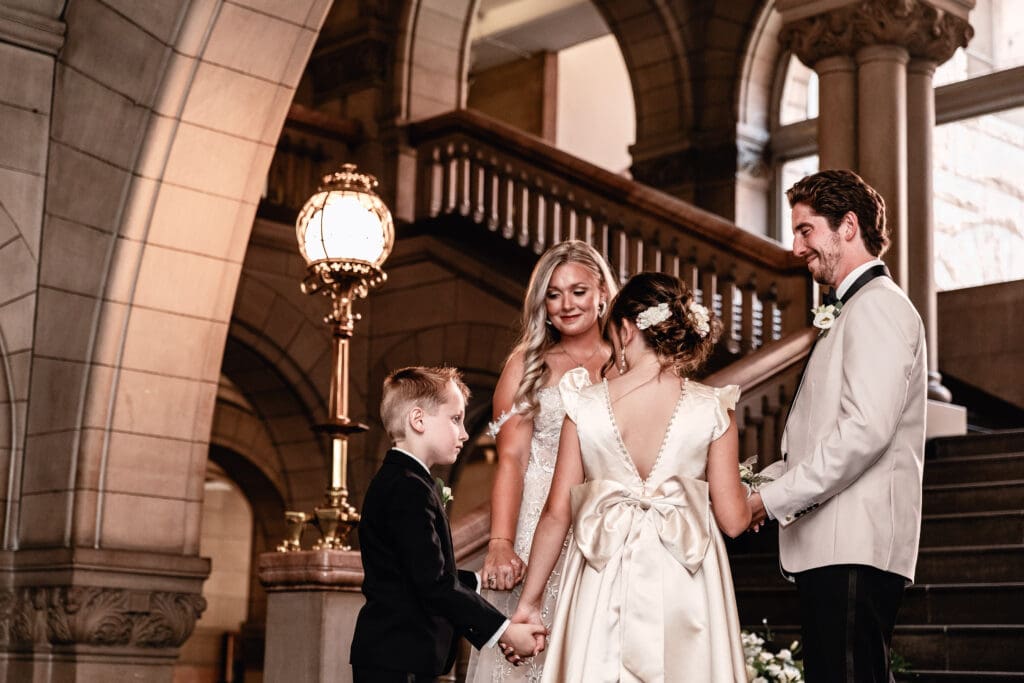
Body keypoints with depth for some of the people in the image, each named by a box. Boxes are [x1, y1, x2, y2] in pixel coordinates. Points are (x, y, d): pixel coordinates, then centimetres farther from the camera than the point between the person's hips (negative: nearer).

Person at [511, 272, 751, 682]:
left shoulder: (586, 407, -4)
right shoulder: (711, 409, -5)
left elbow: (557, 513, -1)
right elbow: (733, 520, -5)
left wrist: (529, 601, 8)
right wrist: (743, 492, 18)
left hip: (605, 591, 1)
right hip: (684, 593, -1)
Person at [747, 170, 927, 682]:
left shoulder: (877, 305, -7)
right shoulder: (850, 311, 25)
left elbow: (867, 429, -20)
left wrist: (774, 497, -15)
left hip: (854, 549, -10)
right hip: (831, 550, 10)